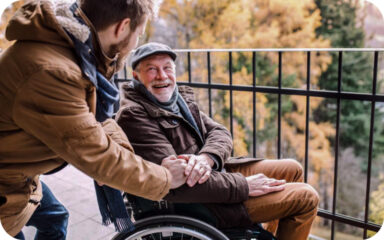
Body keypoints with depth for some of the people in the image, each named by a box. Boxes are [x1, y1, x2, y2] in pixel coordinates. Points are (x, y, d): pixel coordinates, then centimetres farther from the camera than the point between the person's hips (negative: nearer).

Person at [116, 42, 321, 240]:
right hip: (199, 203, -9)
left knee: (292, 169, 19)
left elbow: (219, 132, 0)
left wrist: (206, 158, -25)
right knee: (305, 198, -7)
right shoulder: (133, 116, -21)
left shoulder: (179, 97, 7)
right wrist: (245, 185, -23)